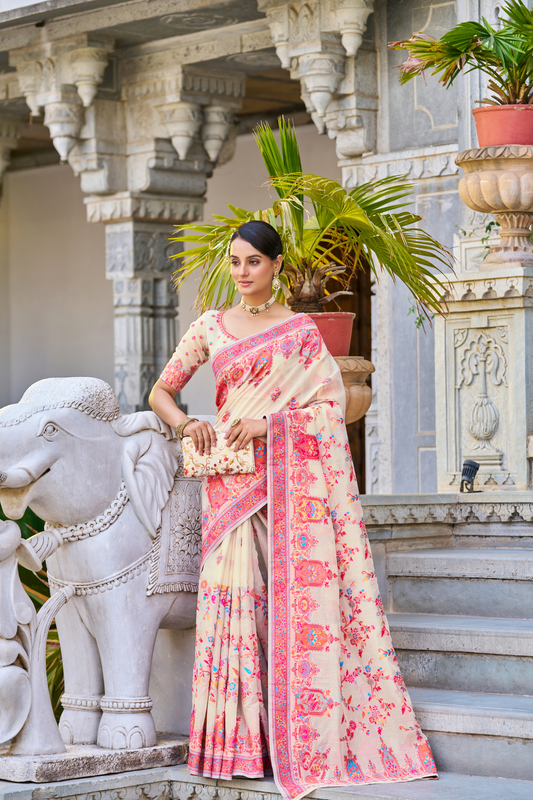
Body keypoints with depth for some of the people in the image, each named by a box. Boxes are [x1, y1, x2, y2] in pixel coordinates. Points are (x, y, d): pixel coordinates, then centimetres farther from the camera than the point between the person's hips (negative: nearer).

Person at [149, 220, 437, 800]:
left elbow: (332, 401, 1)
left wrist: (269, 422, -12)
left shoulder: (301, 330, 8)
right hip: (231, 478, 2)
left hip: (292, 474, -2)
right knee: (236, 591, -5)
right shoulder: (209, 328, 14)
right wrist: (185, 424, -3)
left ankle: (306, 741, -5)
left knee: (300, 591, -8)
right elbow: (161, 392, 17)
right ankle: (241, 737, -3)